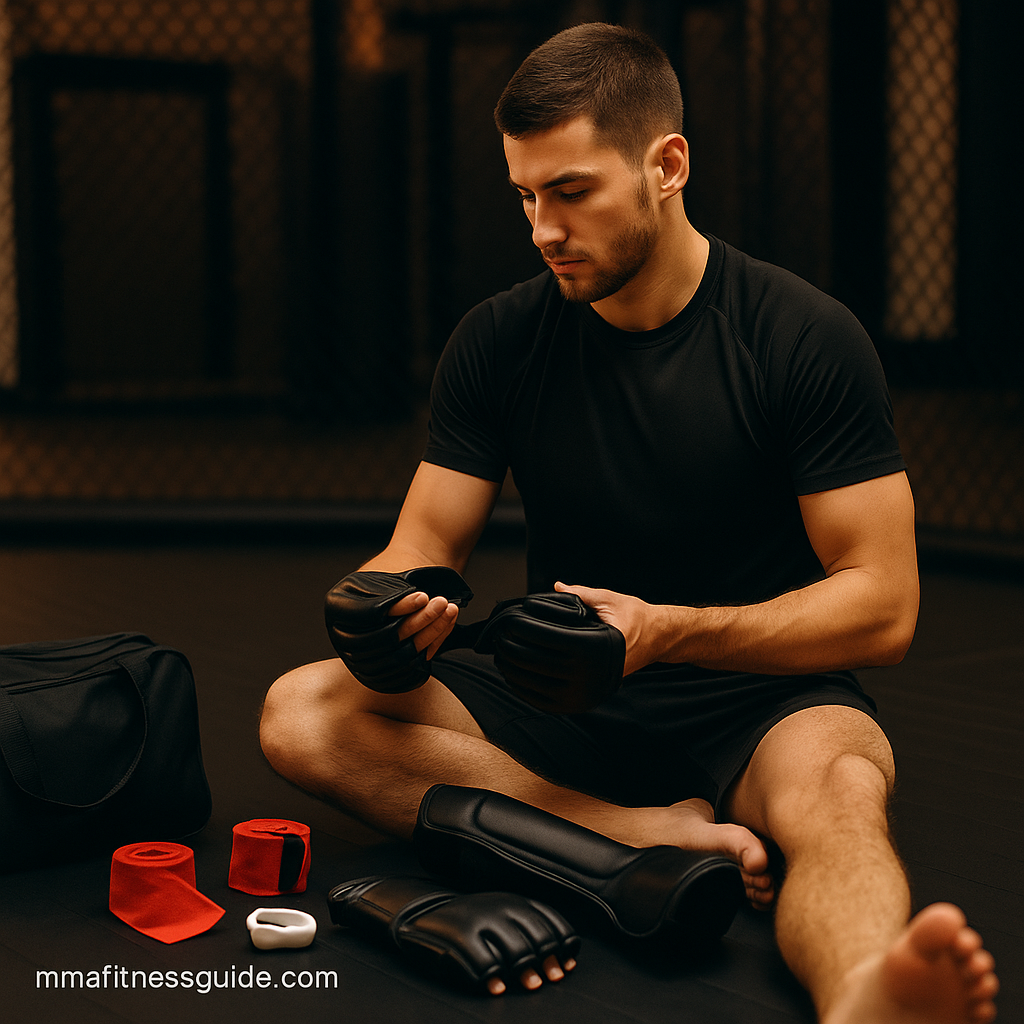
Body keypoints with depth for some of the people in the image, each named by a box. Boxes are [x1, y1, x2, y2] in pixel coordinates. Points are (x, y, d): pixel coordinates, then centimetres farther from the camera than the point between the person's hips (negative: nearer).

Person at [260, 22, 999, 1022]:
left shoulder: (806, 338, -8)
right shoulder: (498, 339, 2)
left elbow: (882, 608, -11)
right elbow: (423, 545, 3)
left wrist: (665, 632, -25)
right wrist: (394, 612, -23)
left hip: (756, 694, -3)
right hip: (555, 701, 4)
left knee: (840, 790, -38)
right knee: (303, 714, -20)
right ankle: (663, 837, -27)